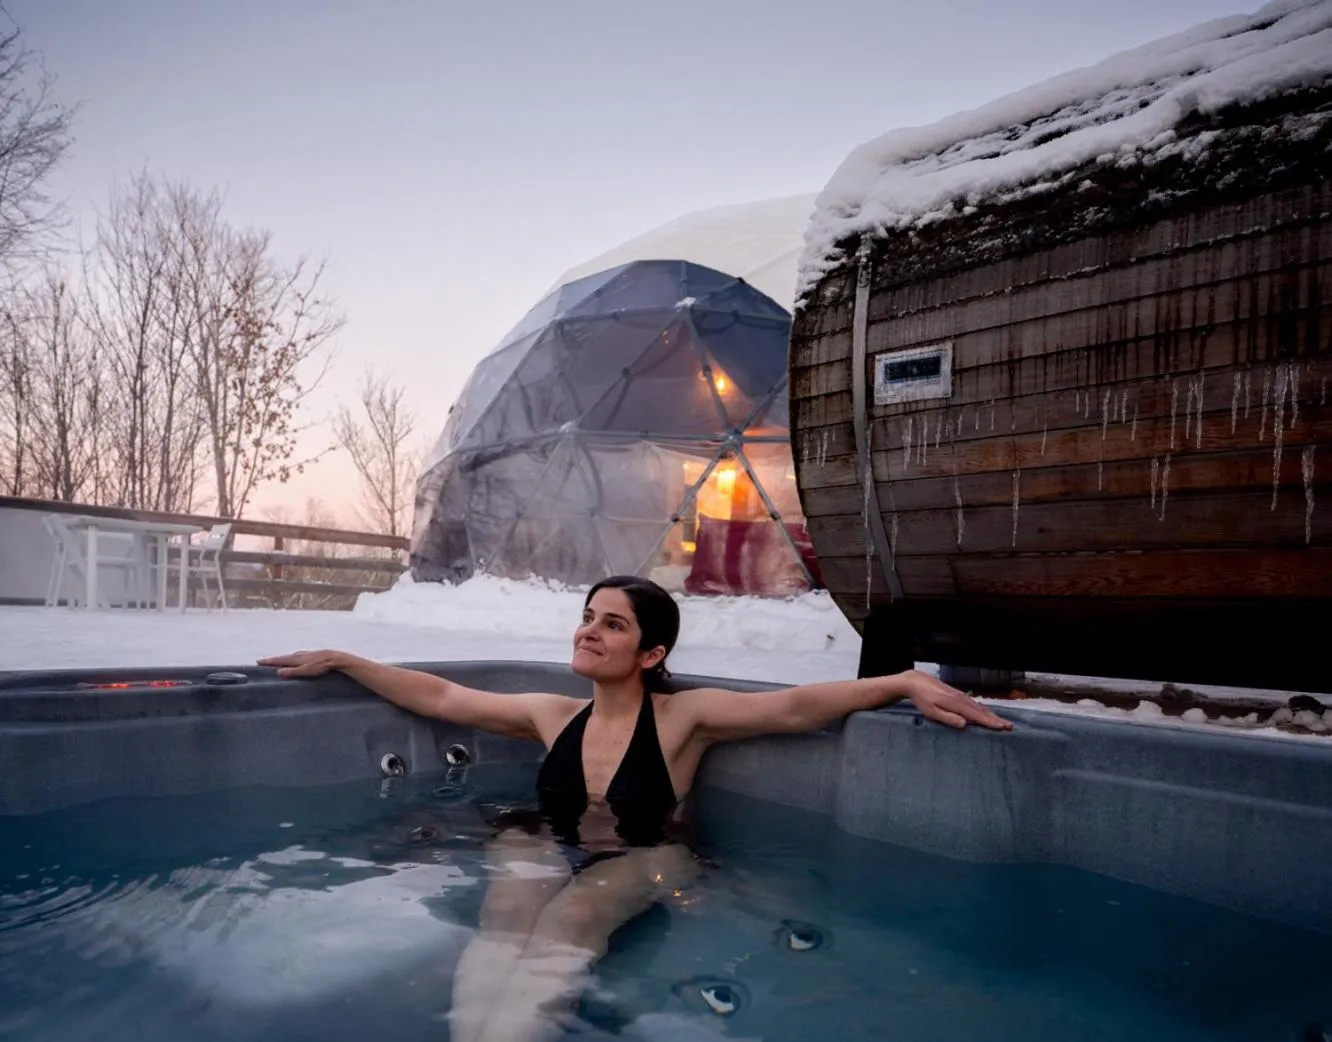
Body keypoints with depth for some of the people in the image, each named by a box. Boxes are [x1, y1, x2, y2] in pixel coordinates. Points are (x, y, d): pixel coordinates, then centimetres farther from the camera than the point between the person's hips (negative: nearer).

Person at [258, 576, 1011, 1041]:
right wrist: (339, 660, 15)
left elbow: (796, 706, -20)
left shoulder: (683, 717, -8)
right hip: (545, 849, 3)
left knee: (571, 919, -35)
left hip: (643, 862, -3)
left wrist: (908, 682, -33)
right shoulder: (555, 717, 4)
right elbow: (440, 697, 11)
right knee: (507, 916, -31)